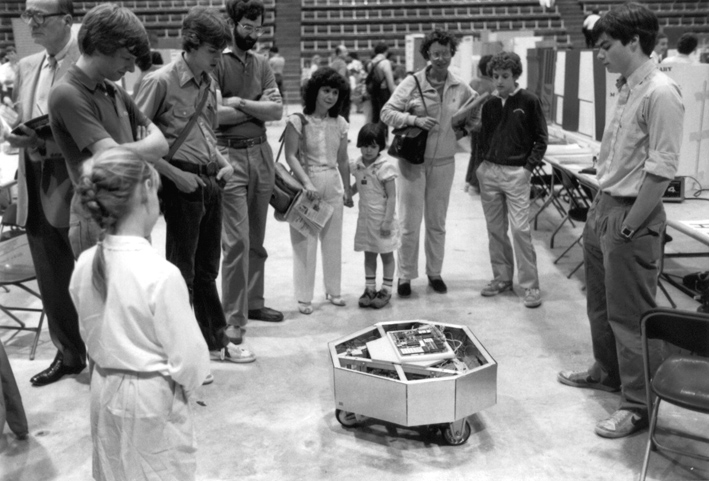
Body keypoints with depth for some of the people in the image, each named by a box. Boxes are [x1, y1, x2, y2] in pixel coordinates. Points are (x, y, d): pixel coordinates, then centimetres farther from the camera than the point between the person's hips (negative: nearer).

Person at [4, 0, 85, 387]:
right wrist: (20, 138, 5)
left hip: (75, 190, -7)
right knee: (50, 283, 14)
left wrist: (44, 142, -24)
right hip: (36, 190, 7)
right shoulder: (26, 67, 14)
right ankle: (68, 354, 31)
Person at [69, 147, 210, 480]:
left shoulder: (84, 265, -10)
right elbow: (188, 357, -21)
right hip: (151, 397, -6)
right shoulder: (161, 275, -29)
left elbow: (90, 335, 5)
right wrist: (188, 383, -1)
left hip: (103, 390, 6)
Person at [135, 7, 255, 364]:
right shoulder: (161, 81, -11)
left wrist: (222, 162, 7)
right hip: (182, 183, -7)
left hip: (211, 181, 7)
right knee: (181, 271, 2)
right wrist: (173, 173, -17)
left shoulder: (209, 84, 11)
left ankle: (216, 342, 29)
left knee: (207, 269, 16)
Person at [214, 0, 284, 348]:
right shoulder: (216, 62, -4)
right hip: (230, 154, -6)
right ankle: (233, 318, -2)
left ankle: (253, 302, 25)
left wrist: (240, 102, -9)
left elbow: (276, 111, 2)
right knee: (236, 241, -9)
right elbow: (216, 114, -15)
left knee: (256, 239, 13)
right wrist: (258, 107, -4)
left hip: (262, 152, 6)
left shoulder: (262, 65, 13)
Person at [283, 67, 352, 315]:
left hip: (332, 185, 5)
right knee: (305, 242, -2)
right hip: (305, 185, -4)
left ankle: (333, 290, 24)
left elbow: (343, 160, 13)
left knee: (333, 240, 10)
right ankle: (304, 297, 7)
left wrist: (347, 190, 15)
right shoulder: (298, 121, -7)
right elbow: (291, 156, -13)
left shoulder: (340, 123, 6)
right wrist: (307, 183, -24)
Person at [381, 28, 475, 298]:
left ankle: (434, 273, 27)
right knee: (409, 223, 2)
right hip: (413, 161, -3)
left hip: (443, 163, 3)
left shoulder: (460, 87, 2)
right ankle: (405, 276, 15)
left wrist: (462, 131, 2)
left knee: (437, 223, 13)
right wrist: (414, 119, -22)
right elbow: (387, 113, -9)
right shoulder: (413, 82, -8)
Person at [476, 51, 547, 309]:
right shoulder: (489, 104, 10)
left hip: (516, 173, -5)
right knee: (495, 229, 9)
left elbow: (541, 139, -1)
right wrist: (482, 162, 6)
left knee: (520, 229, -8)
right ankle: (502, 277, 22)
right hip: (489, 171, 5)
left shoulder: (529, 101, -3)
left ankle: (530, 285, 0)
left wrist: (529, 166, -10)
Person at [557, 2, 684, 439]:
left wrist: (630, 226, -19)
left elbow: (661, 169, -21)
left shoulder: (660, 93, -18)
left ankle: (639, 404, 14)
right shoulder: (628, 89, 10)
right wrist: (600, 207, 12)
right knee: (600, 303, 22)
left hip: (631, 215, -9)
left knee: (630, 315, 0)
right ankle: (607, 372, 41)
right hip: (604, 206, 9)